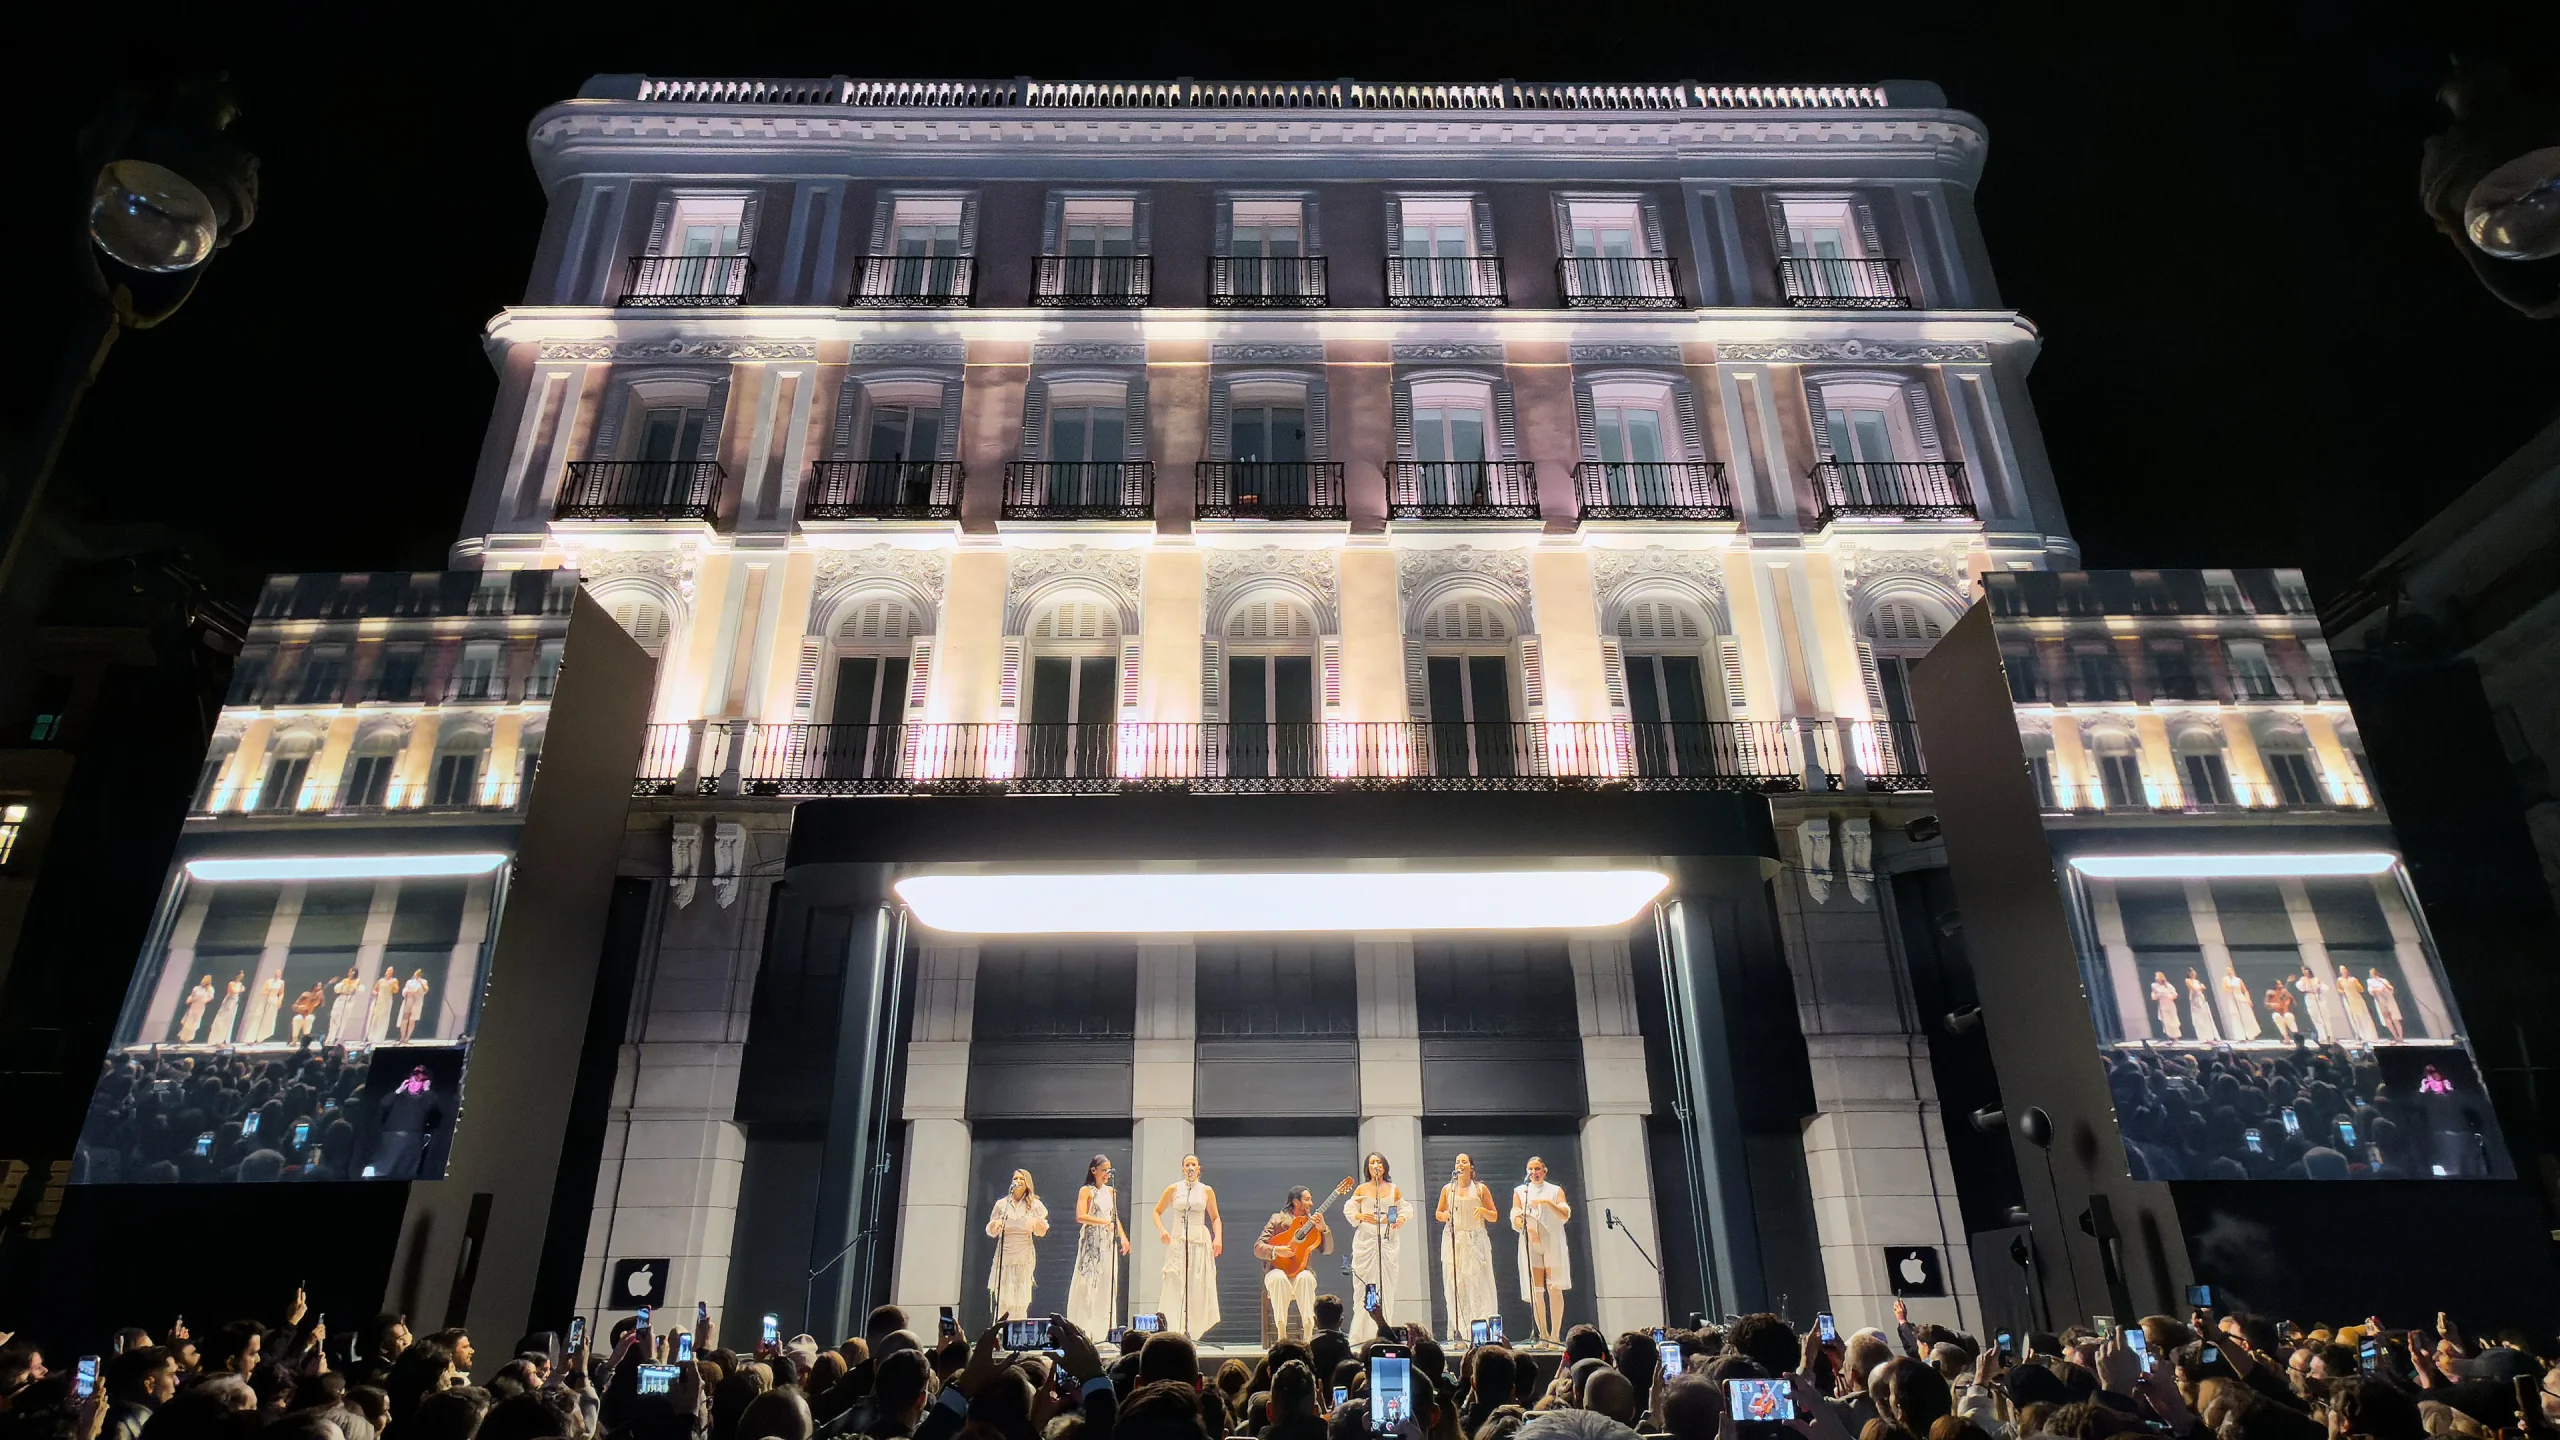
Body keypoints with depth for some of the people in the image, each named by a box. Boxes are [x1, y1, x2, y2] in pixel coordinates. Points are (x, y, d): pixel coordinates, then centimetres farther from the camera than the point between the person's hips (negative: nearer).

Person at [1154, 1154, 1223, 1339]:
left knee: (1198, 1287, -4)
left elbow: (1215, 1218, 12)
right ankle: (1177, 1331, -11)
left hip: (1200, 1241, 1)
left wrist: (1218, 1237, -4)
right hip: (1178, 1241, -1)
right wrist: (1162, 1230, -6)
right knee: (1175, 1284, -10)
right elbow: (1157, 1212, 11)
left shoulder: (1207, 1191, 7)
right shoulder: (1173, 1189, 5)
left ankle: (1192, 1330, 6)